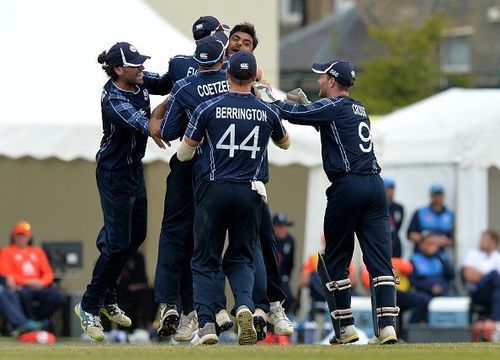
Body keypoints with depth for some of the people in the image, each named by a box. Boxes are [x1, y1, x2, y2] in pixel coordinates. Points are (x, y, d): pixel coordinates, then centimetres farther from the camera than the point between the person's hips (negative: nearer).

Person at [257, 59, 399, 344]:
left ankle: (347, 327, 4)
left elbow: (294, 115, -8)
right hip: (375, 185, 6)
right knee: (380, 259, -1)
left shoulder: (332, 105, -4)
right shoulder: (359, 108, 20)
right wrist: (307, 103, 26)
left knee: (337, 259, 6)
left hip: (347, 187, -6)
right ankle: (387, 325, -11)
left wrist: (267, 96, 7)